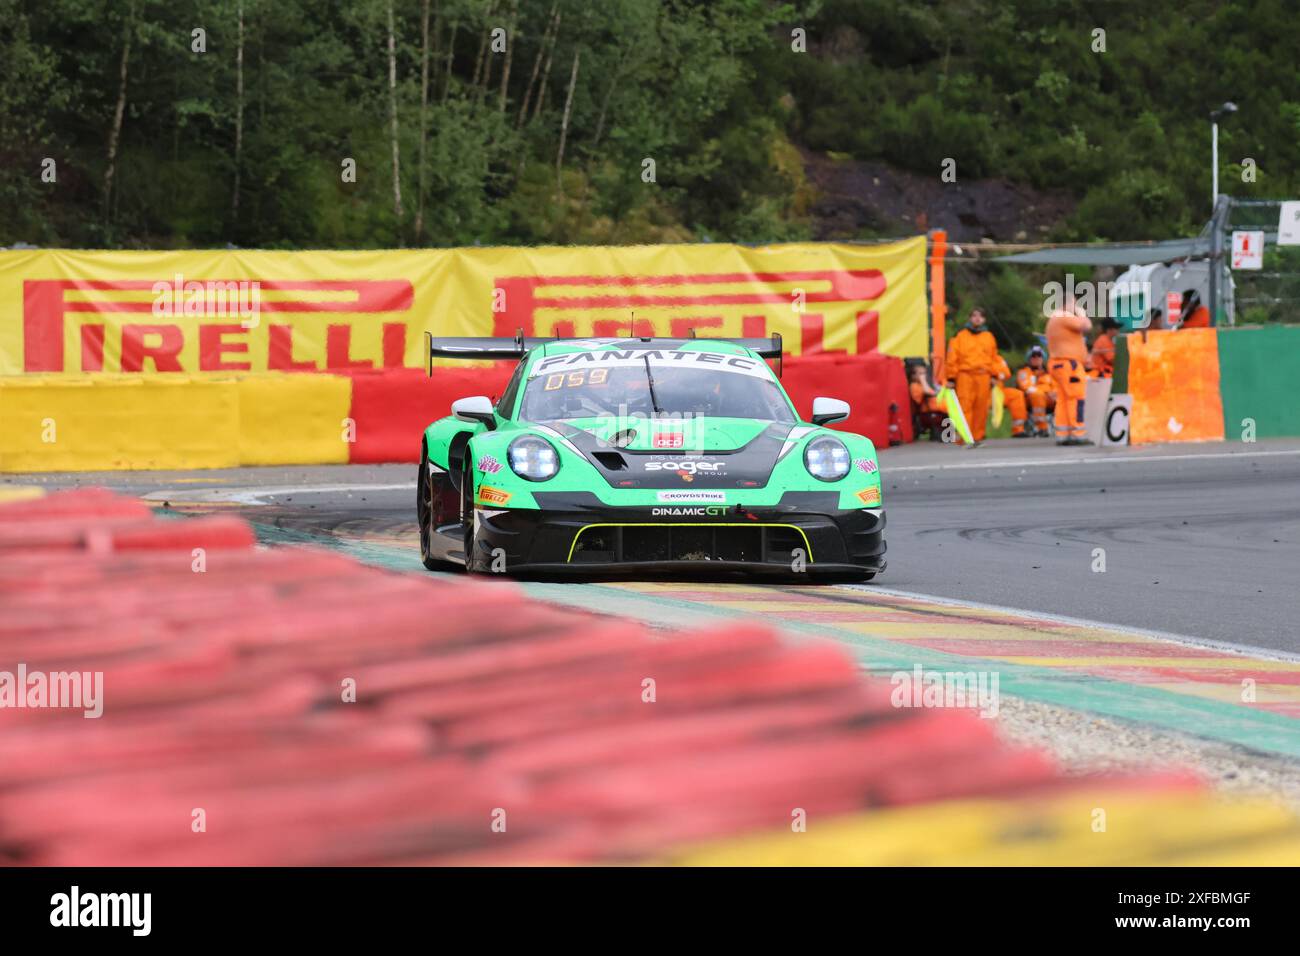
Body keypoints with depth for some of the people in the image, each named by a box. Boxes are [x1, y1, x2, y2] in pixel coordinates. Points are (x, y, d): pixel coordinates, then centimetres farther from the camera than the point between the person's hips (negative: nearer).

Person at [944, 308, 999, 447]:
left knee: (981, 407, 2)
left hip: (984, 376, 3)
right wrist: (951, 378, -1)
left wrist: (994, 375, 9)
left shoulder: (989, 337, 15)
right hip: (965, 375, -3)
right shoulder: (960, 336, 5)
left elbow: (994, 358, 17)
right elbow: (952, 358, 3)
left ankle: (978, 437, 10)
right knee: (965, 406, -11)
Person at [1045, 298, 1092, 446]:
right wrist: (1081, 314, 3)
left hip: (1057, 363, 10)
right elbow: (1087, 326, -16)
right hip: (1069, 363, -10)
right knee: (1077, 399, -10)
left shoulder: (1054, 320, 21)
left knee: (1063, 400, 8)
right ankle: (1076, 434, -14)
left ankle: (1062, 435, 5)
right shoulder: (1065, 318, -12)